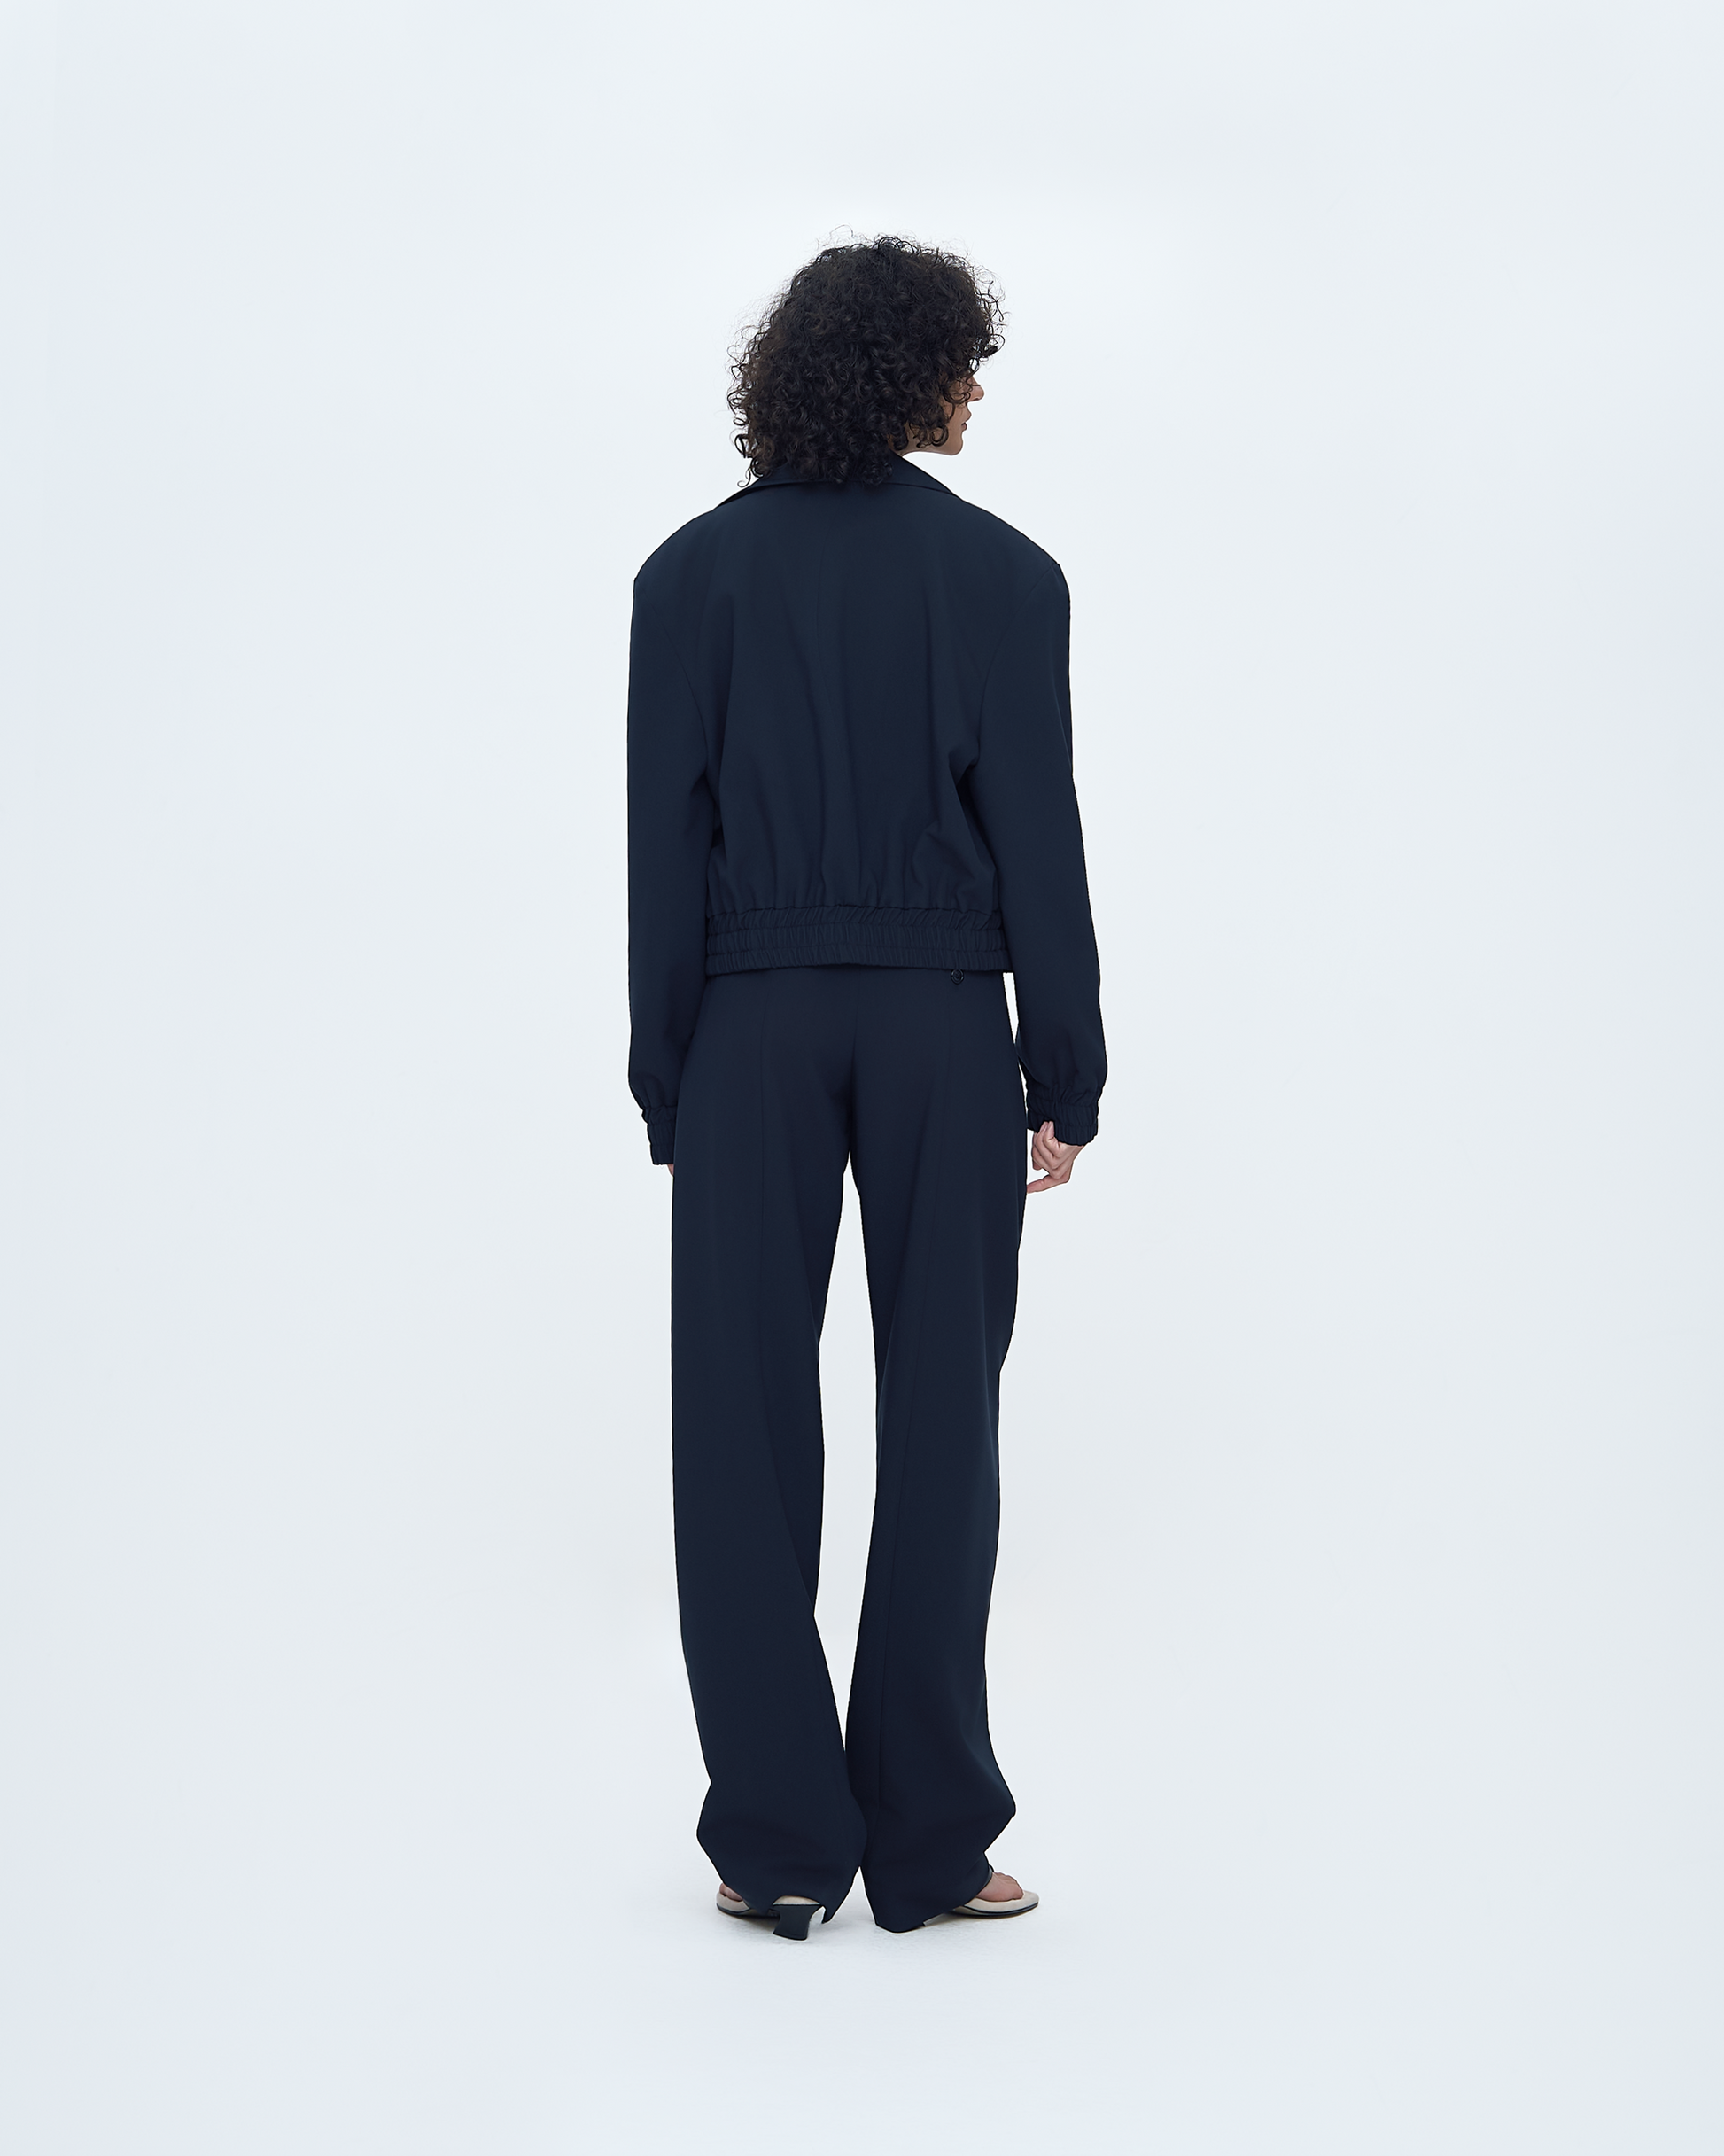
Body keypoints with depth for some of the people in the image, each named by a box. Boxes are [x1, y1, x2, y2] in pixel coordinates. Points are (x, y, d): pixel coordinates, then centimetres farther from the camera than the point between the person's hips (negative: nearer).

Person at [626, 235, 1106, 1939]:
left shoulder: (694, 571, 3)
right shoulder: (1002, 573, 0)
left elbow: (663, 838, 0)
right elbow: (1034, 832, -2)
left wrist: (666, 1077, 4)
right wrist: (1066, 1072, 3)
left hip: (751, 1025, 1)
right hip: (943, 1027, 0)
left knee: (746, 1425, 7)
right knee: (938, 1426, 7)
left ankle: (779, 1844, 12)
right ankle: (926, 1844, 14)